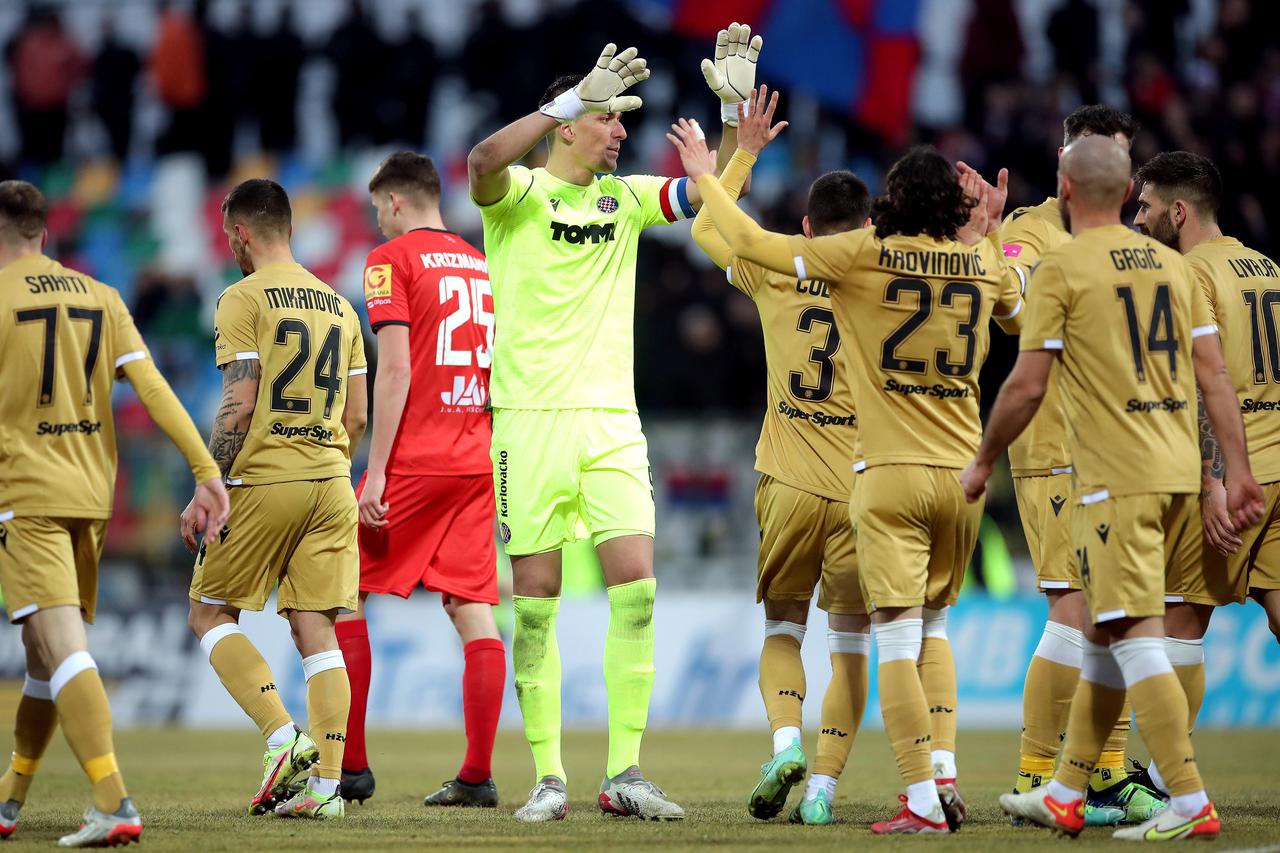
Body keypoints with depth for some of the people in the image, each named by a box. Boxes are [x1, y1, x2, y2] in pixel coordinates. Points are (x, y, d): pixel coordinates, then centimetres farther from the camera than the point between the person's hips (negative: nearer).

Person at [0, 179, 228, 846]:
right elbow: (154, 390, 3)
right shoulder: (100, 298, 10)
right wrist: (206, 472, 1)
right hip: (90, 496, 6)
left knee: (60, 646, -14)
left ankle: (114, 804, -27)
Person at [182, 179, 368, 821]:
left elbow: (238, 408, -13)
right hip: (331, 485, 6)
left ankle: (282, 737, -10)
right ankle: (324, 783, -3)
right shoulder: (339, 306, 15)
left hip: (262, 480, -6)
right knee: (315, 630, 4)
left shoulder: (243, 299, -5)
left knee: (210, 613, 7)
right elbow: (357, 417, 15)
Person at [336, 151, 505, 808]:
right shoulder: (482, 265, 16)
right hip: (476, 462, 6)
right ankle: (478, 774, -3)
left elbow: (394, 370, -12)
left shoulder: (393, 260, -3)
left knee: (346, 599, 4)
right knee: (473, 611, 3)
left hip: (413, 459, -6)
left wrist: (376, 472, -13)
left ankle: (349, 766, 1)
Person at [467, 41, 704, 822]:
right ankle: (549, 778, 4)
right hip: (531, 418, -4)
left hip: (612, 421, 4)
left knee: (637, 587, -7)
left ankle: (625, 773, -2)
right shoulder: (520, 194, -2)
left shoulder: (624, 198, 14)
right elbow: (484, 163, -24)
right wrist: (574, 100, -30)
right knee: (536, 602, -2)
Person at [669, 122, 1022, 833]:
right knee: (933, 627, 20)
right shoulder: (983, 261, 5)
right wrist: (982, 234, 32)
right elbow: (1020, 309, 29)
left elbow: (750, 242, -2)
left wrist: (705, 177, 12)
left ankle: (922, 799, -11)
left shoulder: (863, 253, -6)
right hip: (965, 472, 4)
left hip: (891, 474, -4)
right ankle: (944, 771, 8)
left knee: (897, 636, -5)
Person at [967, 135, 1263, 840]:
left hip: (1116, 478, -7)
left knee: (1133, 635, -7)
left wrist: (982, 462, 6)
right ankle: (1064, 796, 23)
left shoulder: (1062, 267, -6)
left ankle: (1191, 804, -14)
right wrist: (1238, 470, 11)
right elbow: (1213, 374, 9)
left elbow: (1026, 387, -8)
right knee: (1103, 631, 16)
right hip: (1179, 472, 7)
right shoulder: (1170, 263, 12)